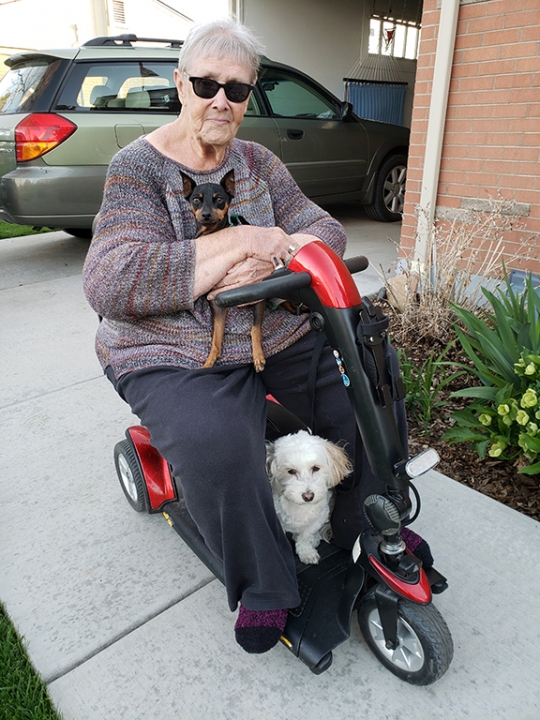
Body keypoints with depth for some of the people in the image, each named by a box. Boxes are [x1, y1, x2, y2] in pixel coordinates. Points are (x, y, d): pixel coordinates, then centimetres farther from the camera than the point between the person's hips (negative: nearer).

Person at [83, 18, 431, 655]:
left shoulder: (258, 162, 12)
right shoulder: (138, 167, -4)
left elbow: (326, 231, 5)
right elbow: (111, 284, -20)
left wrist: (272, 257, -19)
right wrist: (245, 241, -20)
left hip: (280, 336, 6)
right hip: (176, 356, -5)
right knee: (218, 448, -32)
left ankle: (367, 533, 16)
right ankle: (262, 586, -4)